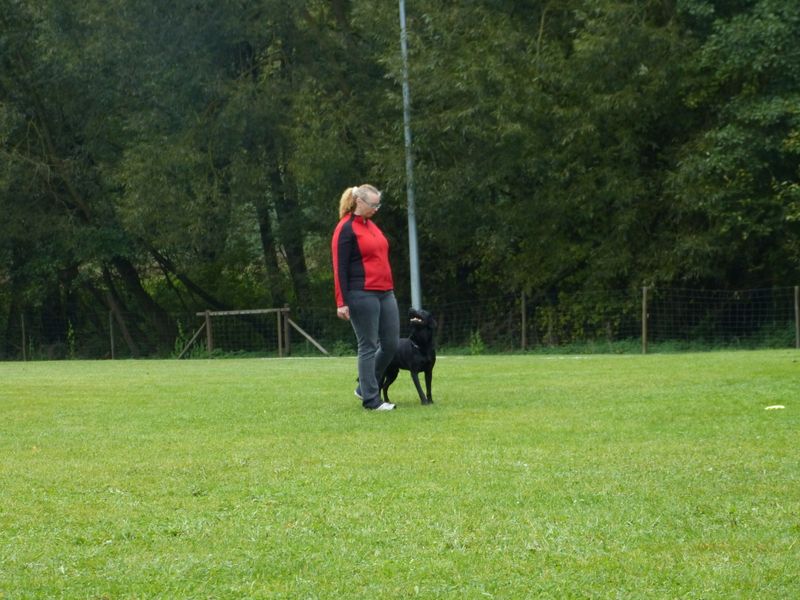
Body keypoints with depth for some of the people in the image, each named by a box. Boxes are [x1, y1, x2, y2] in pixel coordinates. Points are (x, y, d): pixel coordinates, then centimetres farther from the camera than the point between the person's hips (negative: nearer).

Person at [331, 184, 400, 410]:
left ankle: (365, 387, 22)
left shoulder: (371, 225, 16)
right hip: (362, 296, -8)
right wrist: (342, 303, -16)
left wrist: (389, 289, 24)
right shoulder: (346, 229, -9)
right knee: (368, 347, -4)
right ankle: (370, 399, 3)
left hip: (385, 293, 8)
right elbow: (340, 268, -12)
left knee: (391, 343, 7)